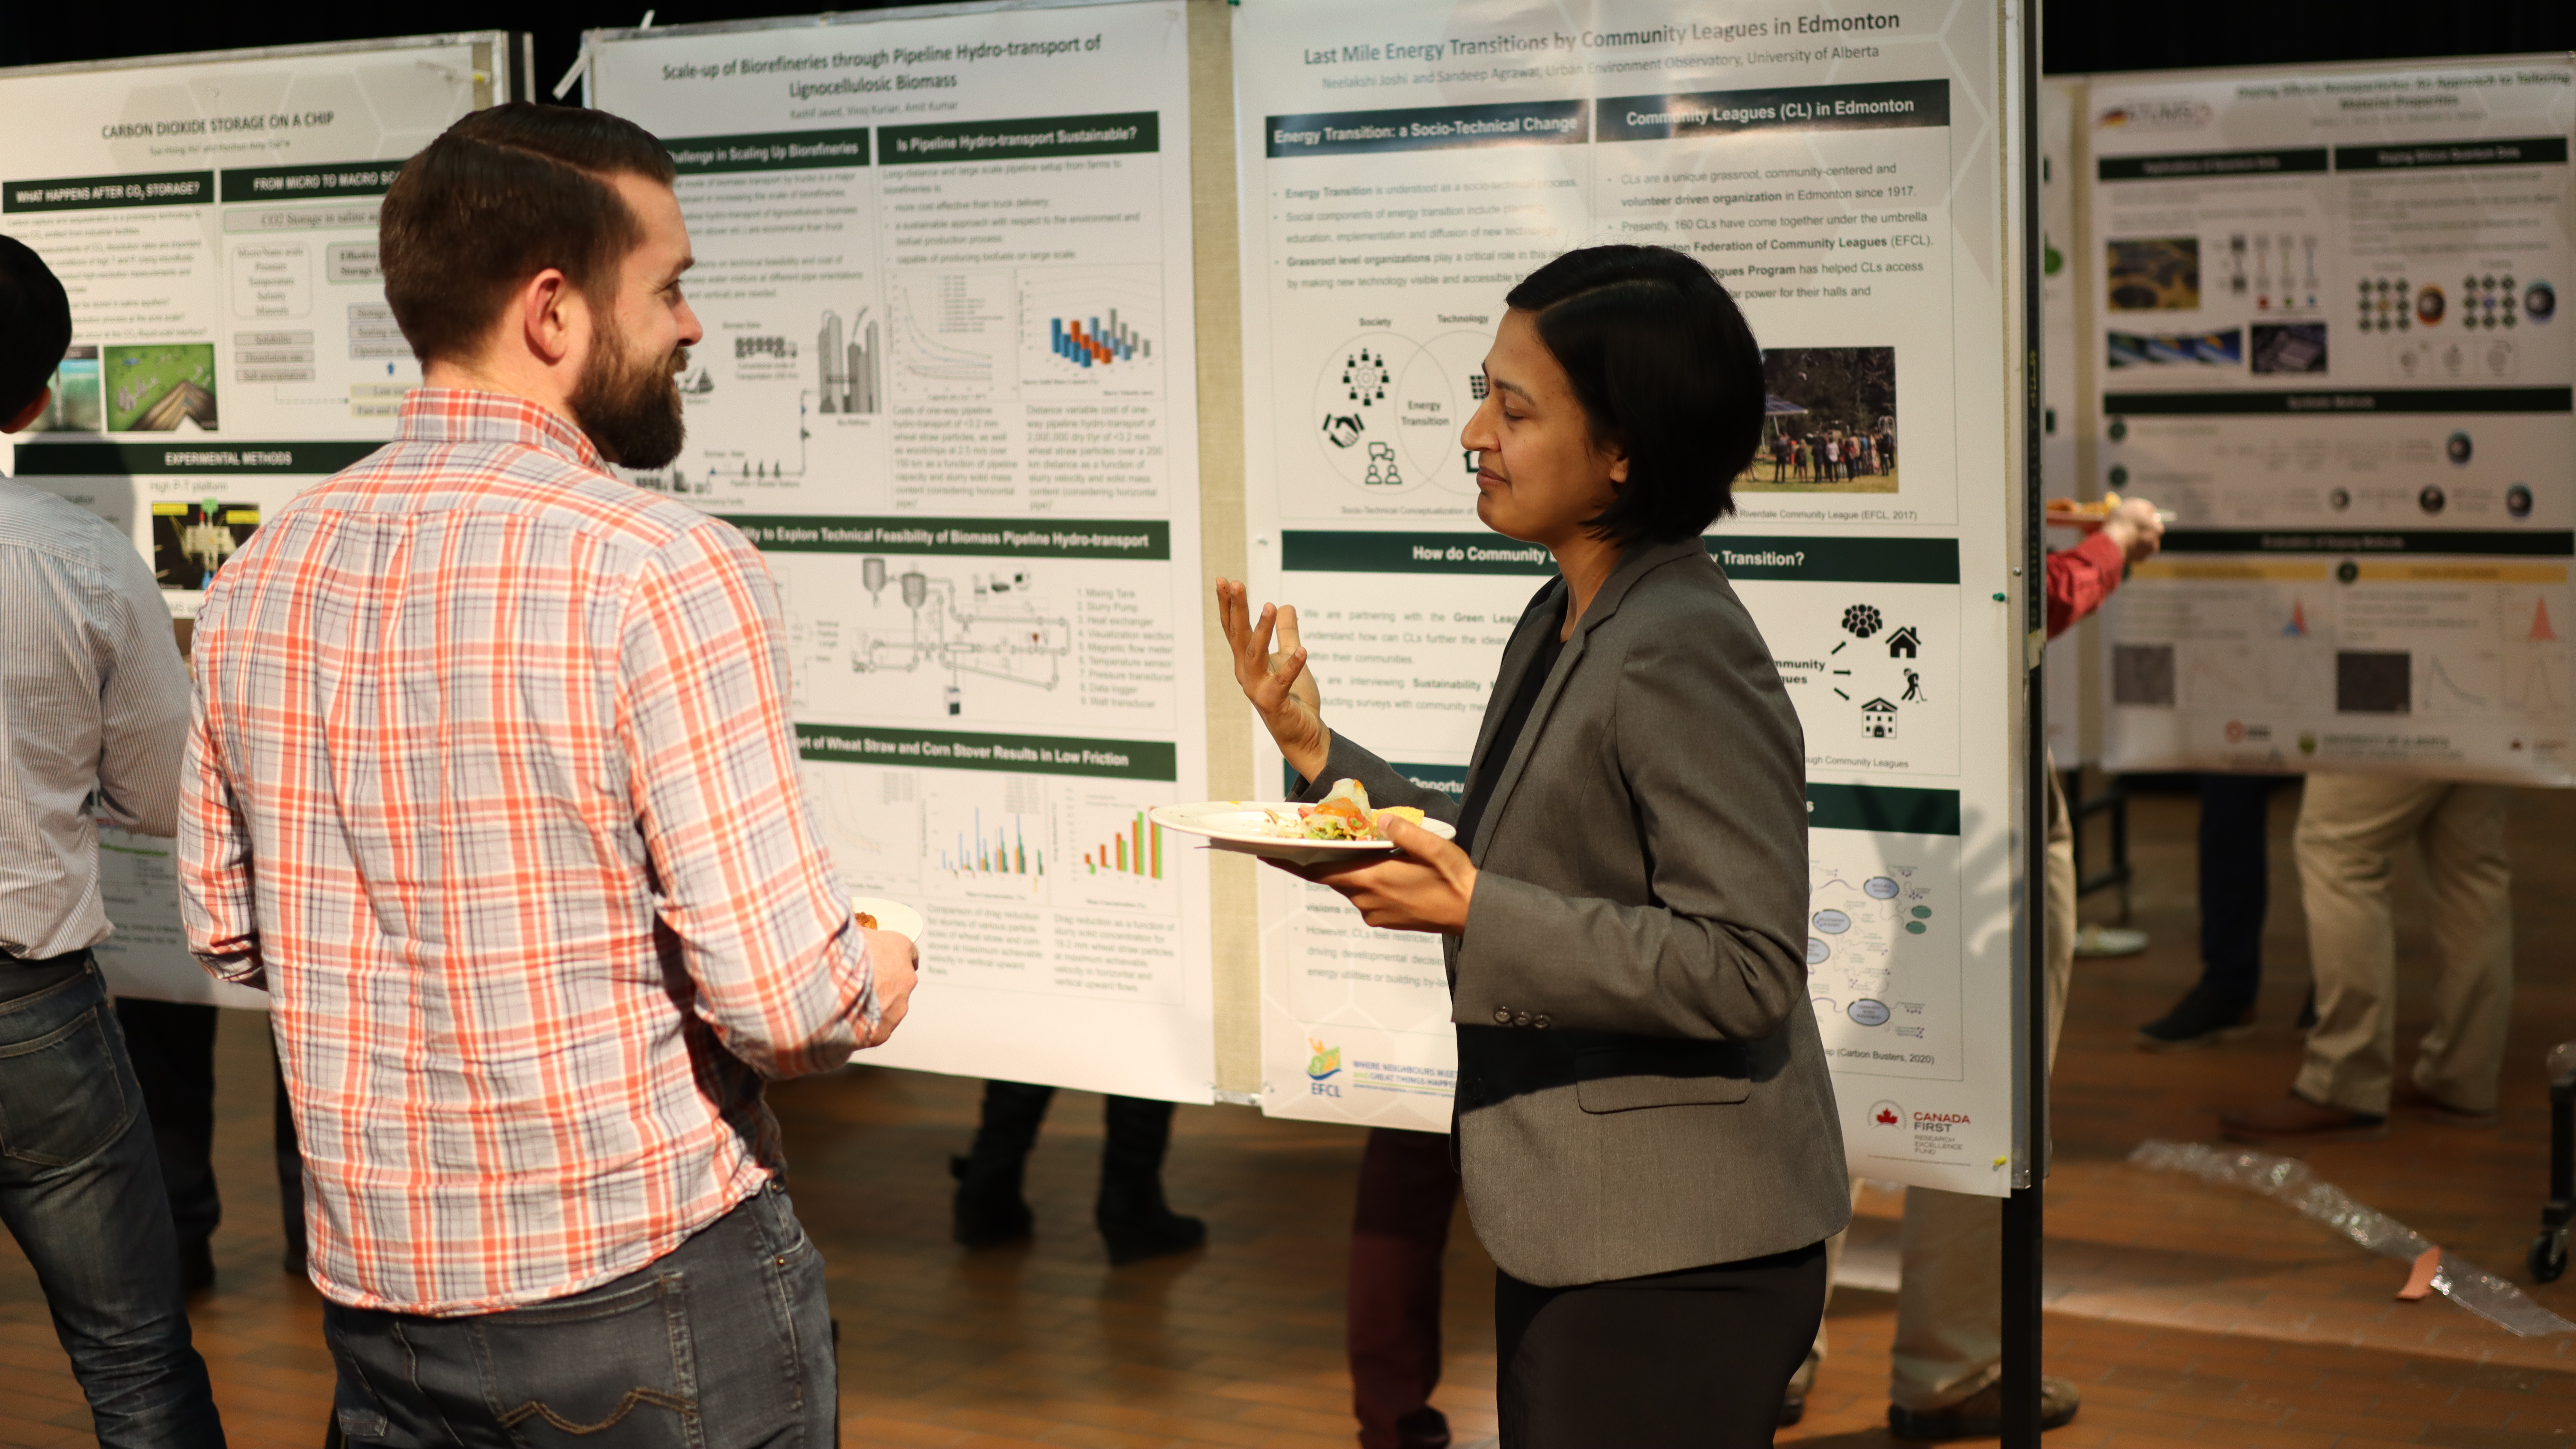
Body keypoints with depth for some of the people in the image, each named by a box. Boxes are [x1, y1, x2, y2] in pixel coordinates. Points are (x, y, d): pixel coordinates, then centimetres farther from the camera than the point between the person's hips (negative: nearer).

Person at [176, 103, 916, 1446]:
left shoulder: (257, 577, 0)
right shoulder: (665, 574, -20)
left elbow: (225, 930, 10)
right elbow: (782, 1001, -23)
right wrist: (873, 984, -2)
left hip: (375, 1287, 5)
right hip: (648, 1300, -5)